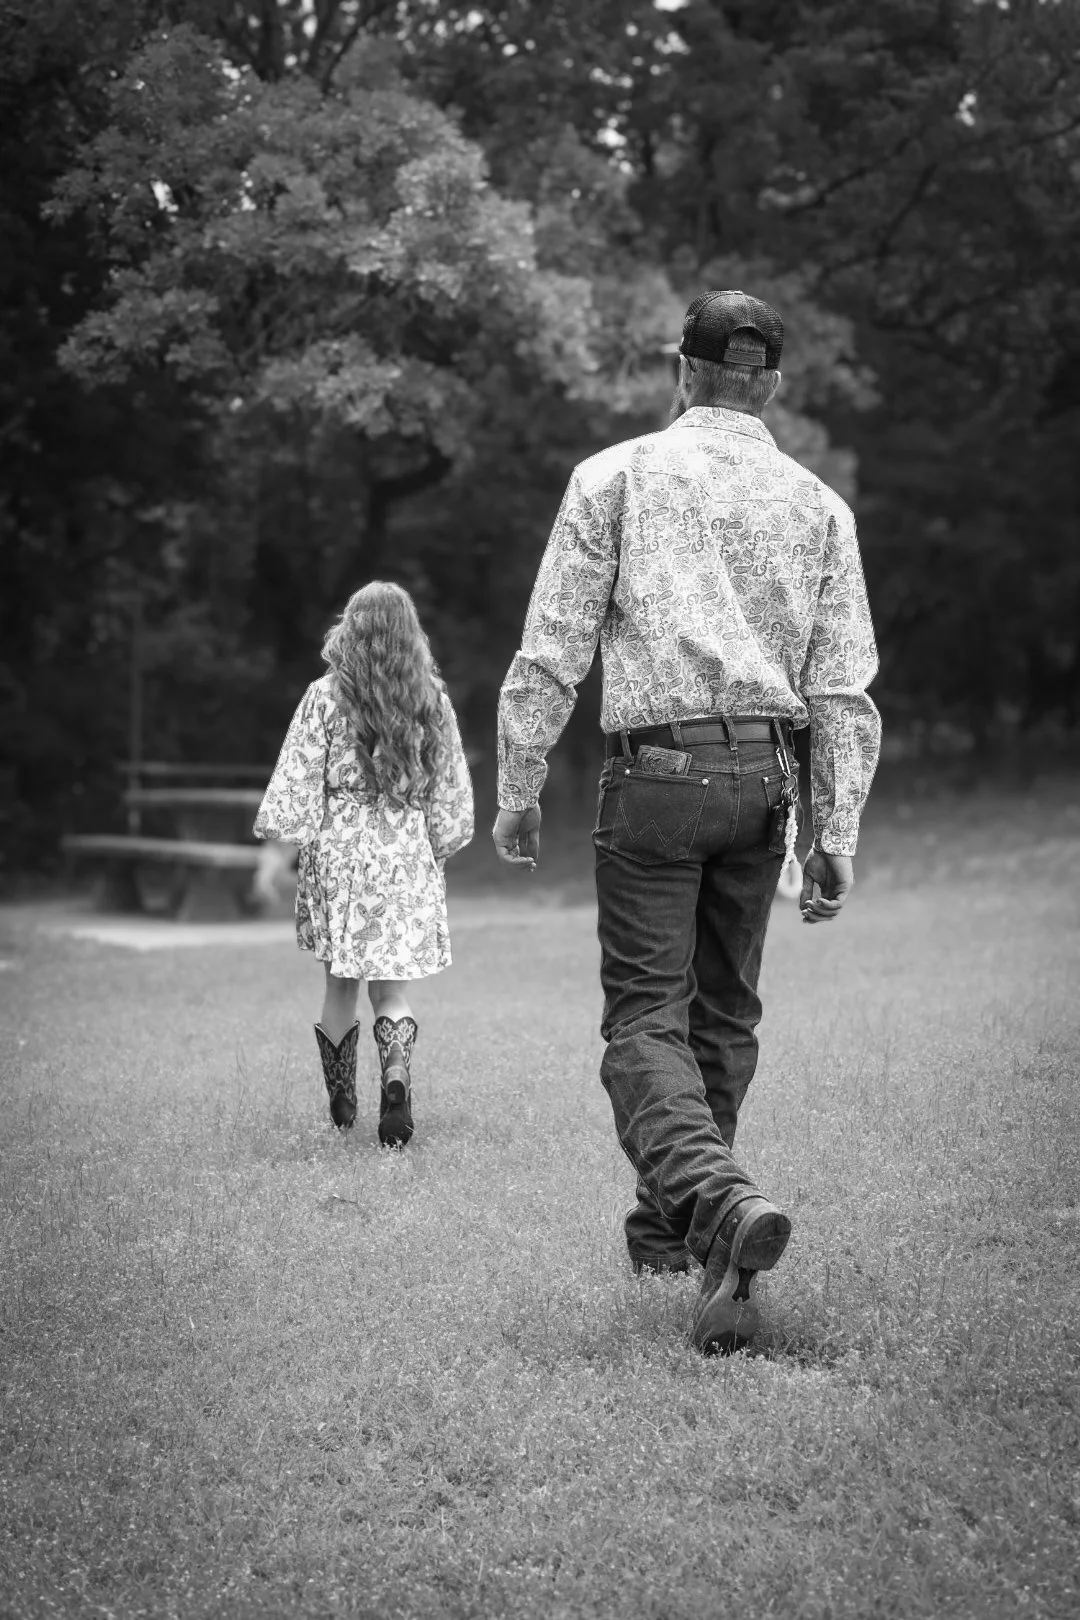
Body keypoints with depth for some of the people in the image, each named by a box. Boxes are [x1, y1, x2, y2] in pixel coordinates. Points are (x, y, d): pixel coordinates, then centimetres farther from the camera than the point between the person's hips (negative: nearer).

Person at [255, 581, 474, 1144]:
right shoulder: (432, 702, 1)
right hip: (407, 856, 1)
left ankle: (341, 1105, 19)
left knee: (341, 981, 12)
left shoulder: (325, 697, -6)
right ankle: (396, 1076, -18)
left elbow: (297, 780, -5)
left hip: (338, 849, -1)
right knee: (390, 988, 7)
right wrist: (435, 851, 19)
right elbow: (451, 792, 7)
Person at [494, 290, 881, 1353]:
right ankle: (670, 1222, 28)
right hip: (763, 776, 4)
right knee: (724, 1011, 17)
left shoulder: (616, 477, 0)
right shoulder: (818, 505, 9)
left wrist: (516, 789, 4)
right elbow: (843, 688, 4)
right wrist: (836, 835, 6)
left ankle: (716, 1199, -28)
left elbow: (552, 653, -3)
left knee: (646, 1017, -4)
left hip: (657, 773, -4)